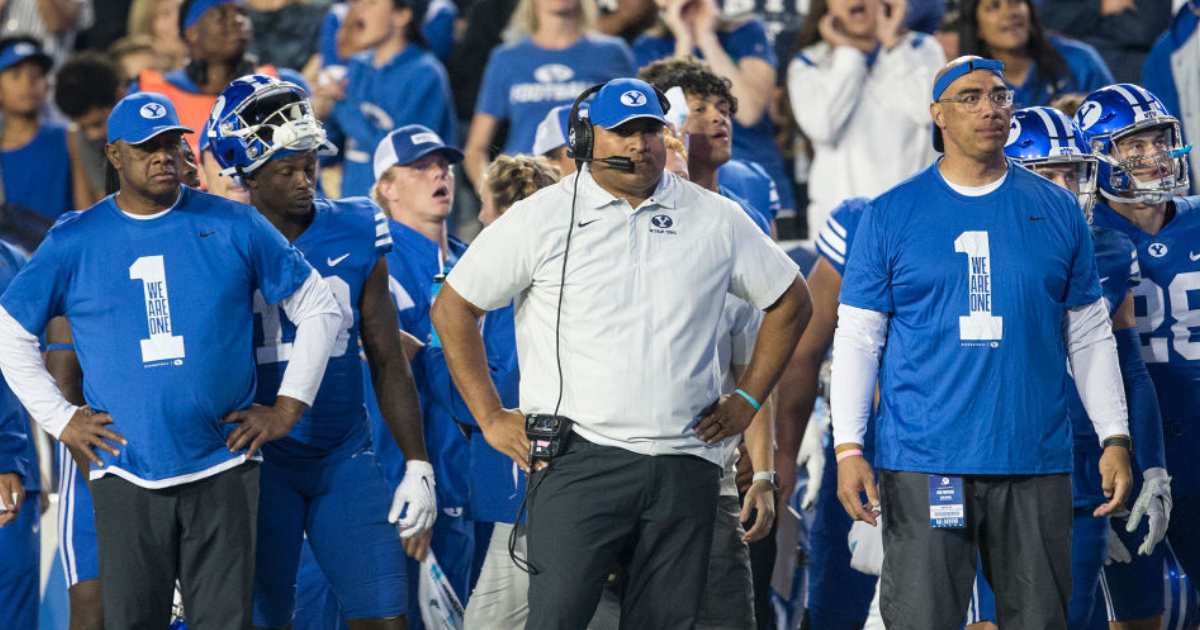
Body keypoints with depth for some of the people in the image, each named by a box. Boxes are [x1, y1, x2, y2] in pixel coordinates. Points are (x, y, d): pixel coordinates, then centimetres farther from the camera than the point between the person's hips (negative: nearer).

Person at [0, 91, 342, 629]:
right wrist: (60, 420, 5)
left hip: (223, 469, 0)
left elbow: (318, 309, 11)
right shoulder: (74, 243, 4)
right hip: (126, 477, 0)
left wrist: (287, 409, 6)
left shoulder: (234, 229, 4)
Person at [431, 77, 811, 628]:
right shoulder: (541, 219, 2)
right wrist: (491, 417, 1)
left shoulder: (716, 220, 10)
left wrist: (747, 399, 14)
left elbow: (790, 301, 22)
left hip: (685, 467, 3)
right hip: (580, 456, -3)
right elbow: (453, 308, 6)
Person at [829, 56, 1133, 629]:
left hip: (1036, 463, 2)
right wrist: (848, 448, -6)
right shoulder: (891, 215, 4)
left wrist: (1114, 439, 7)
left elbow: (1089, 336, 13)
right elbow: (857, 339, 3)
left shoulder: (1057, 212, 9)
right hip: (921, 465, -2)